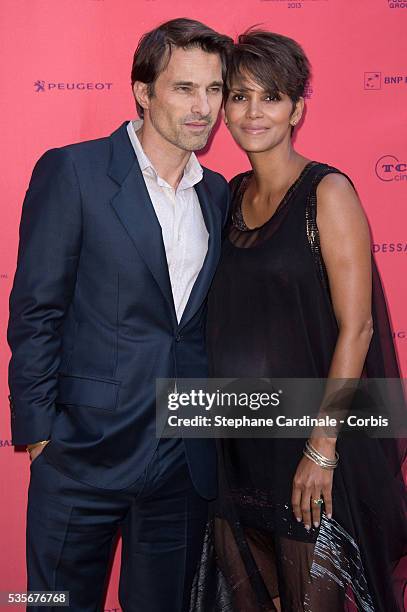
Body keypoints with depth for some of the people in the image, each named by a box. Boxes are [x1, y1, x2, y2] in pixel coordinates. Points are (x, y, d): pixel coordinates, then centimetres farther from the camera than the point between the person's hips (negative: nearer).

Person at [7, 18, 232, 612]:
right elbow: (35, 312, -9)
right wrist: (39, 428, -11)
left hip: (188, 461, 5)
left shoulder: (218, 194, 9)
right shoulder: (72, 172, -8)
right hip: (85, 451, -4)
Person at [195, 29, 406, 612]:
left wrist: (323, 447, -16)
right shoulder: (232, 194, 7)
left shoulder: (327, 192, -10)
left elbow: (356, 327, -14)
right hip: (238, 439, 6)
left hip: (309, 435, -5)